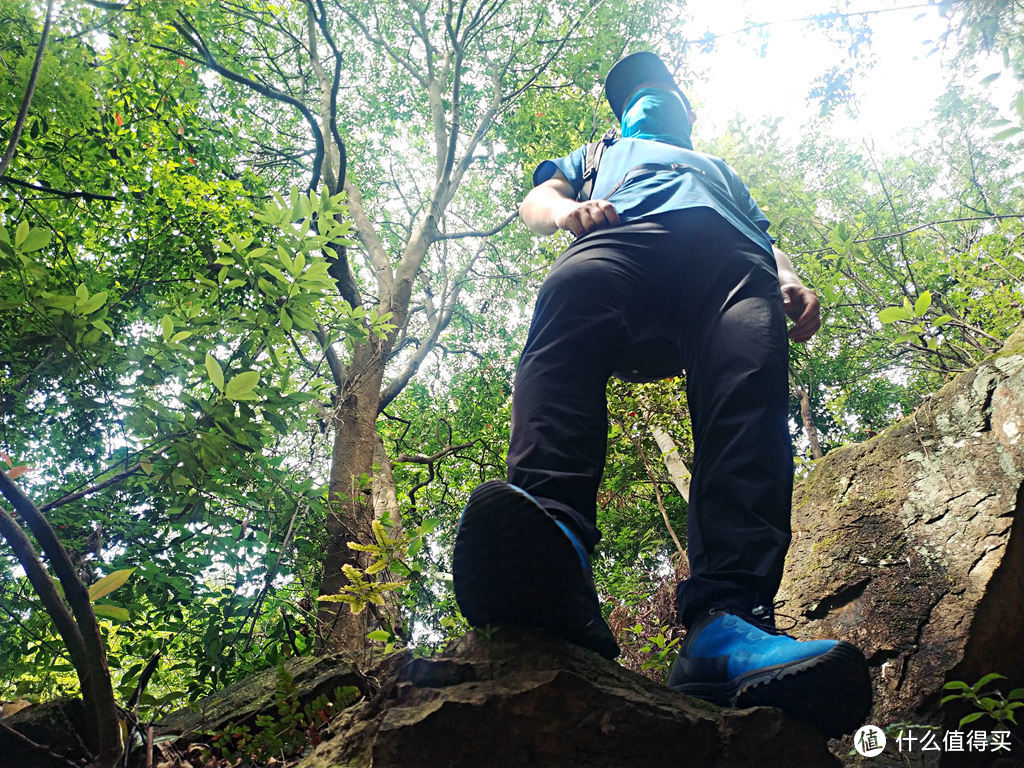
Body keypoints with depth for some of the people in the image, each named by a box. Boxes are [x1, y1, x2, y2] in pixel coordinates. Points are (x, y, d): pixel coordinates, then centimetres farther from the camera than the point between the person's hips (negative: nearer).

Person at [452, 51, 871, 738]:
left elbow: (765, 238, 33)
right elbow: (535, 201, 29)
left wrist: (792, 281, 7)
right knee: (573, 296, -40)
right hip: (622, 236, -1)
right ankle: (553, 540, -62)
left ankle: (727, 621, -53)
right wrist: (568, 208, 2)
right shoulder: (602, 155, 48)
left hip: (731, 256, 2)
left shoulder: (722, 171, 50)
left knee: (751, 384, -33)